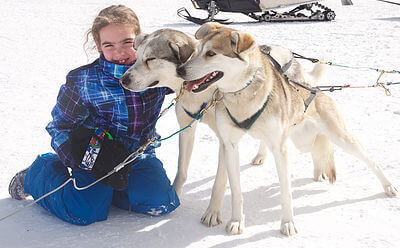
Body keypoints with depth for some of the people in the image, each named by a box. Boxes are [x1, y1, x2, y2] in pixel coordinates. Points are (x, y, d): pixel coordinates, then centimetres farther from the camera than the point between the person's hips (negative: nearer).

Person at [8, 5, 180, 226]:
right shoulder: (83, 81, -16)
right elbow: (60, 125, -6)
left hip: (140, 152, 4)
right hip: (97, 151, -3)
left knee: (161, 203, -15)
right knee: (86, 213, -20)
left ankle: (102, 188, 11)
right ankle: (36, 174, 11)